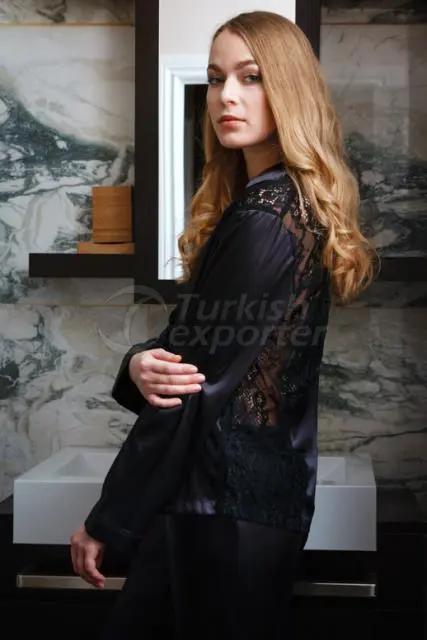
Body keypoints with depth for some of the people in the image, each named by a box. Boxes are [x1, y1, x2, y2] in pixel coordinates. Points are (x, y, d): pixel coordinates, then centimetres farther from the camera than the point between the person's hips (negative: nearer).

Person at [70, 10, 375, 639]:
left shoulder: (264, 221, -20)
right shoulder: (298, 207, 9)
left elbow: (199, 380, -21)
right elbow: (195, 341, 7)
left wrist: (106, 520, -14)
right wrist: (140, 363, -16)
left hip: (230, 500, -9)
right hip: (270, 486, 9)